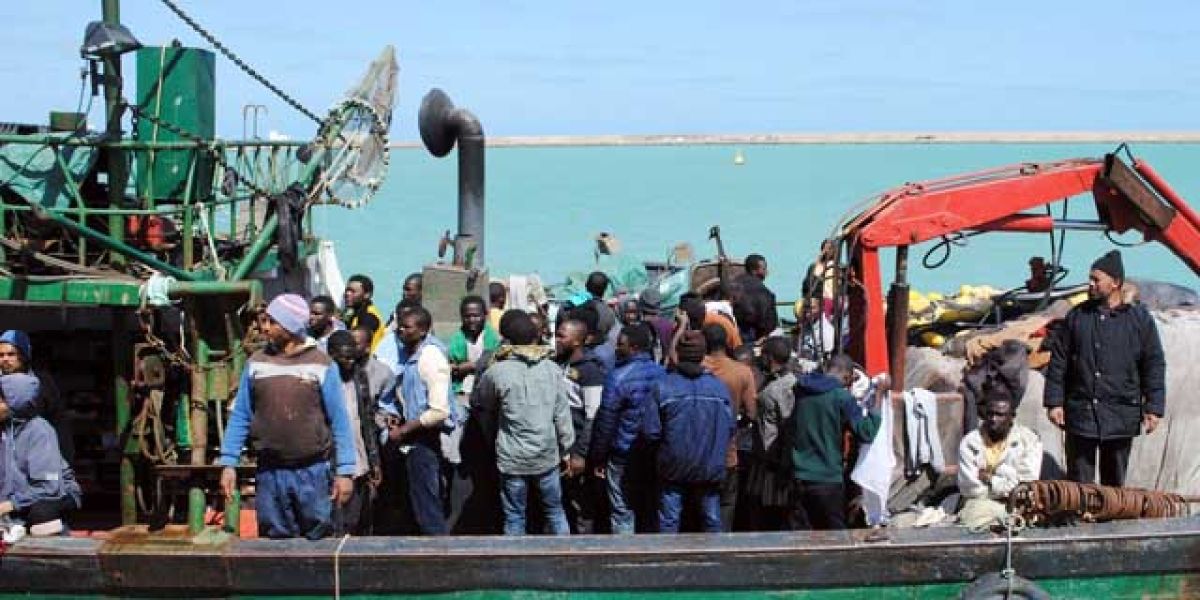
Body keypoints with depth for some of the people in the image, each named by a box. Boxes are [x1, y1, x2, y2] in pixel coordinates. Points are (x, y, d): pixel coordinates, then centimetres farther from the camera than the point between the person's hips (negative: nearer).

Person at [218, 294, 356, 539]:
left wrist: (345, 471, -8)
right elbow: (240, 417, 8)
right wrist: (228, 464, 1)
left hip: (312, 472, -2)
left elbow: (339, 420, -3)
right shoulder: (256, 363, 5)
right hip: (269, 473, 2)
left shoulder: (322, 365, -2)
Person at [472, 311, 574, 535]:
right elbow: (562, 415, -2)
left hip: (512, 459, -2)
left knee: (514, 519, 8)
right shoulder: (552, 369, -6)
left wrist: (493, 435, 21)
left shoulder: (496, 372, -11)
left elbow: (478, 405, 5)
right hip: (547, 457, 2)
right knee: (555, 512, 17)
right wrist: (565, 451, 9)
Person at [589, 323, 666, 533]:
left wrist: (598, 458, -5)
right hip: (654, 453, 5)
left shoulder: (618, 377, -16)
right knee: (649, 510, 15)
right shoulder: (661, 373, 0)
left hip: (623, 455, -5)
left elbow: (605, 421, -13)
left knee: (622, 512, 2)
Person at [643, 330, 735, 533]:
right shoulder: (720, 387, -6)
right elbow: (730, 428, -2)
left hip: (673, 468, -2)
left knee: (669, 520, 7)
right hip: (711, 469, 2)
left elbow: (650, 431, -13)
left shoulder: (662, 387, -13)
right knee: (711, 519, 13)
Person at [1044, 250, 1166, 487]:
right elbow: (1058, 362, 7)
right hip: (1081, 413, 1)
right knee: (1079, 482, 2)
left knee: (1115, 481, 9)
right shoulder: (1077, 316, 4)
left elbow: (1154, 366, 3)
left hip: (1121, 415, 0)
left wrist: (1153, 408, -2)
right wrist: (1054, 402, 1)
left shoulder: (1140, 318, 2)